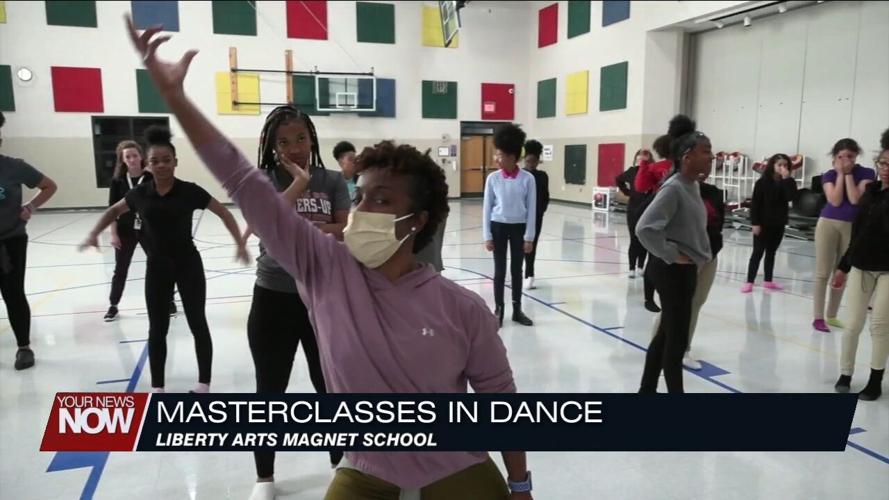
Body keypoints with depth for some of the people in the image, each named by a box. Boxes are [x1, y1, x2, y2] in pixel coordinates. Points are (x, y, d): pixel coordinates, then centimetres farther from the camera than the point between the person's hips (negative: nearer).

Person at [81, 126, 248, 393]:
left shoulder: (189, 191, -11)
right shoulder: (140, 193, -3)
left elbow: (224, 213, -6)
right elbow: (114, 211, 16)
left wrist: (240, 243, -15)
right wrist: (94, 234, 3)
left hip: (188, 264, -2)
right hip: (157, 267, 3)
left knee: (197, 324, 3)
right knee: (157, 329, 8)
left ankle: (204, 383, 17)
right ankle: (157, 387, 21)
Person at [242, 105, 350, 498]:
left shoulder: (332, 181, 0)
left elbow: (346, 233, -9)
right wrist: (300, 181, -21)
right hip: (273, 300, 0)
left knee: (330, 387, 15)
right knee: (270, 393, 12)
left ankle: (341, 464, 36)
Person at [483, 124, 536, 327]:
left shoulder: (527, 179, -7)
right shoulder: (493, 178, -4)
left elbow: (531, 209, -3)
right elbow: (487, 208, -1)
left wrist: (529, 237, -5)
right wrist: (487, 236, -3)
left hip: (519, 227, 0)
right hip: (498, 226, 0)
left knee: (517, 269, 10)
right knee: (500, 270, 7)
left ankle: (517, 310, 23)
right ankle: (498, 310, 18)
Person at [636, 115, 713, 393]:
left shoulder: (693, 186, 9)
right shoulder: (673, 189, -20)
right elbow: (644, 228, -30)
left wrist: (699, 257, 14)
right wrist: (671, 256, -20)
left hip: (687, 269, 10)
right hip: (673, 270, -9)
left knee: (666, 334, 17)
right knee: (676, 339, 1)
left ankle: (647, 390, 30)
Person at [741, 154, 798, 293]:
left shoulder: (788, 182, 2)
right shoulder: (762, 182, -9)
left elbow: (791, 197, -17)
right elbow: (755, 204, -10)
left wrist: (787, 179, -19)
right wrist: (755, 223, -15)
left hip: (779, 224, 4)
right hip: (763, 223, -4)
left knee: (771, 252, 13)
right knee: (758, 252, -2)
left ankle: (768, 280, 22)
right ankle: (749, 282, 1)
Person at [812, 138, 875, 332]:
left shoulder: (866, 174, -2)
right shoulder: (829, 175, -1)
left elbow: (855, 199, -15)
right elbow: (835, 201, -14)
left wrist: (849, 174, -12)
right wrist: (840, 174, -11)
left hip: (852, 227, 1)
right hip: (828, 224, -1)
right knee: (823, 273, -1)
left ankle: (832, 315, 21)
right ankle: (818, 317, 3)